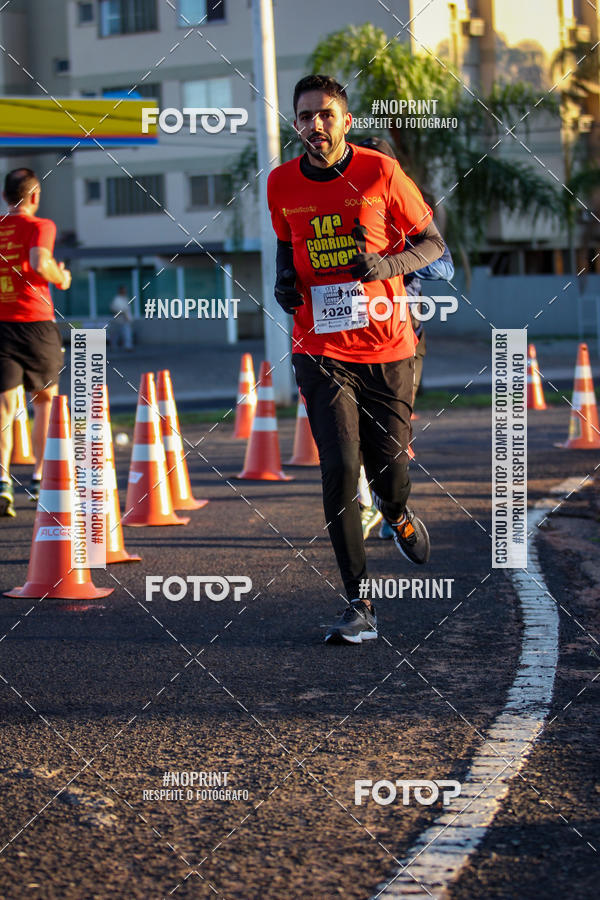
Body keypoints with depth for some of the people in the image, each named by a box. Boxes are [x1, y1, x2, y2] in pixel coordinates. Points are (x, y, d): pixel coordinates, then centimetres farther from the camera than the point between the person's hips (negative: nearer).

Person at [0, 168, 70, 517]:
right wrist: (61, 278, -3)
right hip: (35, 322, -3)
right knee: (47, 399, 18)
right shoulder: (40, 226, -4)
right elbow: (39, 263, -22)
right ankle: (41, 477, 17)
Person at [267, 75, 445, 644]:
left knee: (389, 468, 4)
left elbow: (432, 243, 2)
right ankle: (359, 606, -6)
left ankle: (398, 517, 44)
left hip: (386, 346, -1)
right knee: (339, 470, -11)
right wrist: (285, 279, 0)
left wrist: (387, 264, -17)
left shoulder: (380, 173, -5)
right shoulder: (282, 185, 3)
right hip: (320, 350, 1)